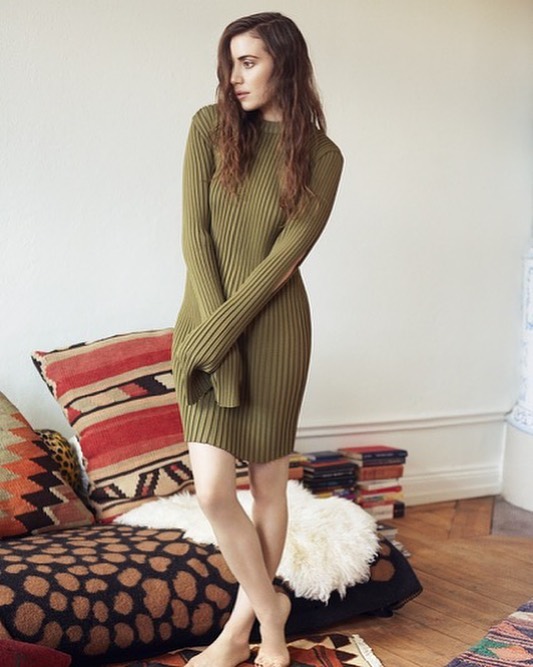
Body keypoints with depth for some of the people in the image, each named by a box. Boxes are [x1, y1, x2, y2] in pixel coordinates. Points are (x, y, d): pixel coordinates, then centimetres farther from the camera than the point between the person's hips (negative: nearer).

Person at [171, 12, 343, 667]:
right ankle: (269, 608, 19)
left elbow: (287, 254, -9)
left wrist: (223, 330, -16)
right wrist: (210, 324, -12)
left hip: (275, 328, -1)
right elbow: (194, 233, -4)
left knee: (268, 480, 7)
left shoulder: (321, 157, -2)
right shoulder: (210, 127, 2)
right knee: (212, 490, -5)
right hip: (205, 323, 1)